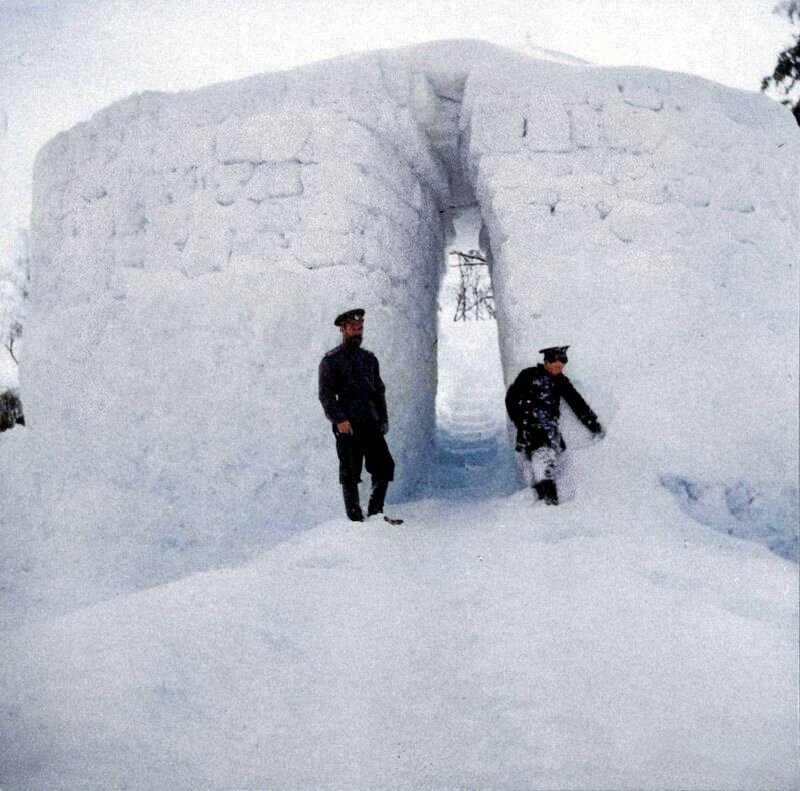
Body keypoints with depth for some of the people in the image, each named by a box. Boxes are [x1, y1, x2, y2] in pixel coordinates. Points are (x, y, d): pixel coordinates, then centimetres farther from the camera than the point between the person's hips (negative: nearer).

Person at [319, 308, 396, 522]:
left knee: (385, 465, 0)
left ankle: (375, 510, 13)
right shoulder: (331, 360, 0)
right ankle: (355, 516, 7)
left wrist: (384, 419, 11)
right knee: (350, 473, -1)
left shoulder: (369, 358, 17)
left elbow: (379, 391, 21)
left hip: (371, 423, 5)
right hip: (347, 425, -5)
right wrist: (339, 419, -17)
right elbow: (326, 395, -6)